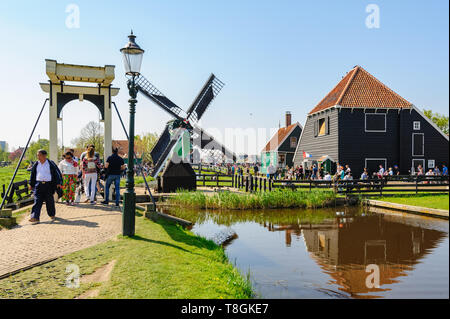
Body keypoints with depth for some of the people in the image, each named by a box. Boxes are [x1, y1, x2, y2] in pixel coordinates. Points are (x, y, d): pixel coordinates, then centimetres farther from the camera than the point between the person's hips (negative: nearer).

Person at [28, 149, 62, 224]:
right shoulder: (36, 164, 8)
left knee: (49, 201, 7)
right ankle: (35, 217, -10)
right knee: (37, 201, -6)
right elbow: (32, 174, 18)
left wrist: (58, 183, -9)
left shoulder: (51, 163, -4)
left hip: (48, 185, -3)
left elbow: (57, 173, -2)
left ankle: (52, 215, 27)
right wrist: (31, 184, 18)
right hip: (38, 185, 3)